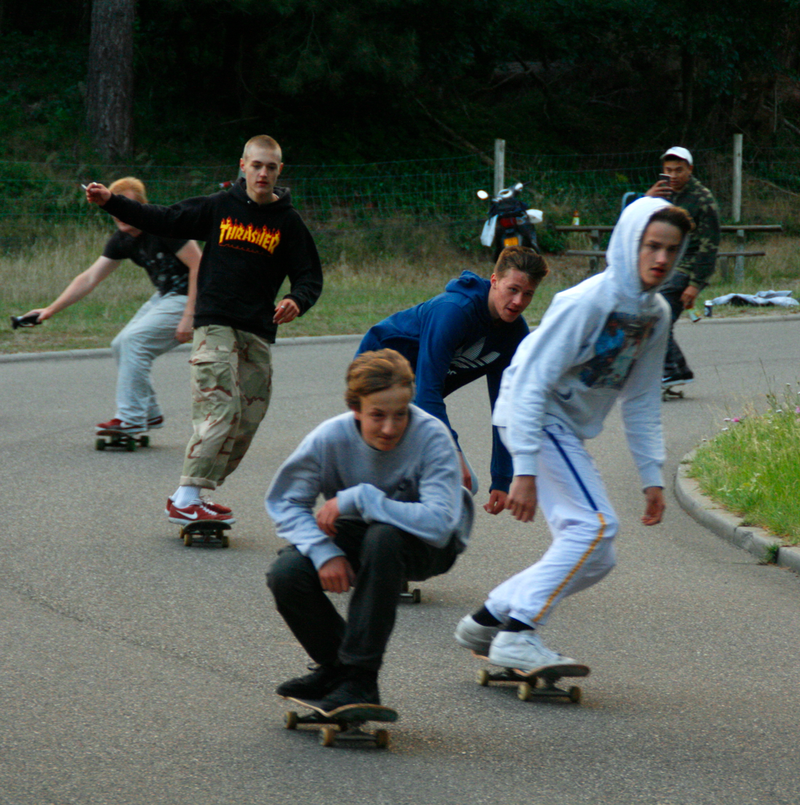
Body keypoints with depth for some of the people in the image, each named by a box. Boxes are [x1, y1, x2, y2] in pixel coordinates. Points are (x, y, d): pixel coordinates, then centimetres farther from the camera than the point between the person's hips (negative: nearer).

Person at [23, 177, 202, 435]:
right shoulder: (122, 240, 3)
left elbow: (199, 266, -22)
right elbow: (90, 278, 5)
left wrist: (189, 316, -26)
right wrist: (50, 310, -1)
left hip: (188, 298, -9)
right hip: (163, 296, 9)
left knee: (133, 339, -21)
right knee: (121, 346, 6)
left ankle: (131, 419, -16)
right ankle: (150, 414, 15)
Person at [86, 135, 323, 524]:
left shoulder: (287, 221, 6)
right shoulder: (219, 207, 5)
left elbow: (310, 276, 7)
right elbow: (163, 221, 12)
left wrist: (296, 301, -15)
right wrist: (111, 202, 5)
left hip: (258, 332, 3)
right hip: (214, 324, -3)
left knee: (248, 421, 1)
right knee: (221, 411, -17)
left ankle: (195, 495, 9)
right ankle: (185, 499, -18)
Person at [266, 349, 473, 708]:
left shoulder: (431, 436, -29)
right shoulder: (330, 438, -21)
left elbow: (438, 523, -40)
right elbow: (285, 501, -9)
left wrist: (357, 499, -38)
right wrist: (324, 552, -25)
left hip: (425, 545, -3)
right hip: (357, 536, 3)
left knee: (383, 537, -38)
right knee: (287, 574, -23)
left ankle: (360, 679, -25)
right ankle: (335, 666, 9)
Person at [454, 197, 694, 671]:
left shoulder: (656, 313, 5)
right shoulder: (587, 302, -20)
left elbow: (642, 400, 15)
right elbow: (532, 382, -22)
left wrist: (652, 476, 10)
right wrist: (525, 471, -27)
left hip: (569, 432, 9)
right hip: (534, 418, -9)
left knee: (597, 558, 4)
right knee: (595, 524, -24)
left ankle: (489, 620, 11)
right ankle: (517, 636, -21)